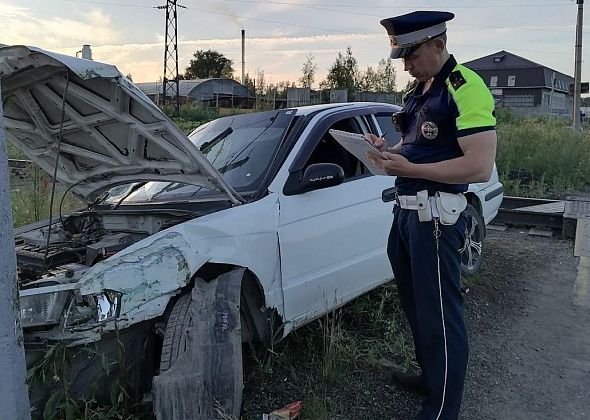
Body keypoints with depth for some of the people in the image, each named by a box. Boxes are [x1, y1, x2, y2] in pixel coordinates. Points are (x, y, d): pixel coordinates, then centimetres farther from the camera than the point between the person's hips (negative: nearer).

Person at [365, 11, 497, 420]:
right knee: (415, 305, 18)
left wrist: (409, 168, -22)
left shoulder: (465, 88, -13)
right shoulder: (418, 92, 16)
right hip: (406, 210, 10)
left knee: (440, 314, -2)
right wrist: (389, 150, 6)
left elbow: (480, 166, -21)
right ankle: (429, 376, 36)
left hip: (435, 216, -9)